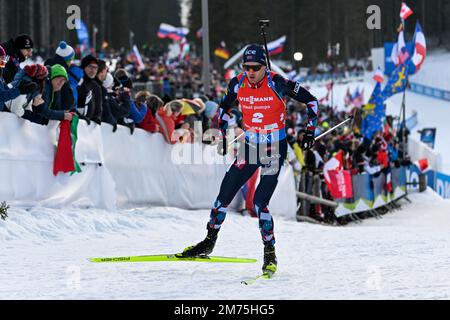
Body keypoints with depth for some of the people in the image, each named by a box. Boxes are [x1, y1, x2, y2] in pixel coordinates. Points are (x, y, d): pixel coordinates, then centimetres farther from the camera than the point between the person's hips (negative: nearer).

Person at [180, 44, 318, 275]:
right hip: (250, 147, 5)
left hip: (275, 150, -5)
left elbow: (311, 101, -7)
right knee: (224, 195, 3)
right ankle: (209, 242, 21)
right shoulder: (238, 84, -4)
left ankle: (270, 254, 0)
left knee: (259, 203, -15)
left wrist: (310, 131, -9)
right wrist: (223, 135, 12)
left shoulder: (276, 83, -17)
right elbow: (224, 108, 17)